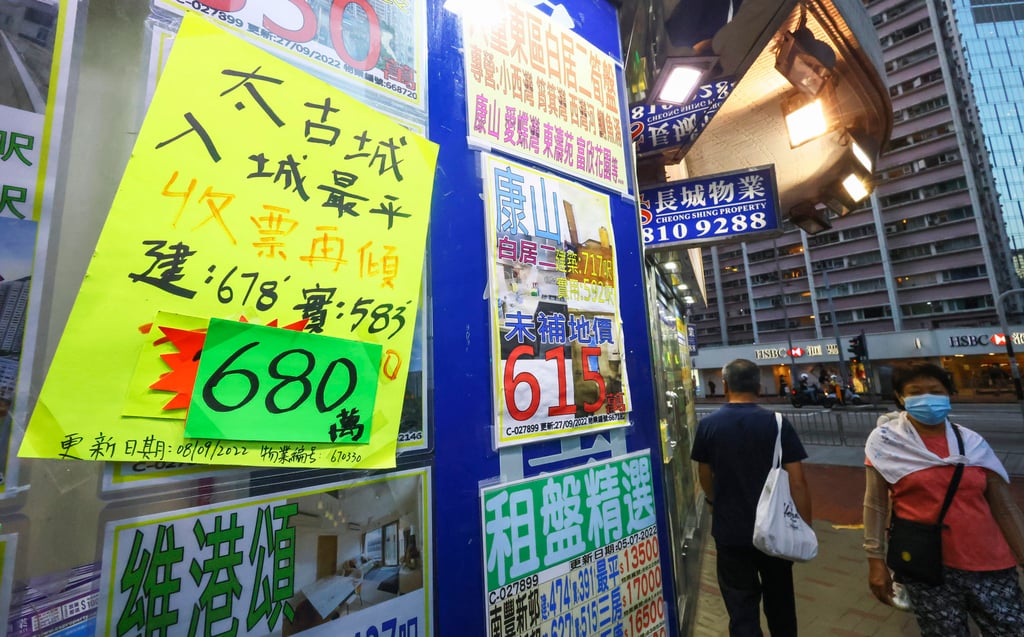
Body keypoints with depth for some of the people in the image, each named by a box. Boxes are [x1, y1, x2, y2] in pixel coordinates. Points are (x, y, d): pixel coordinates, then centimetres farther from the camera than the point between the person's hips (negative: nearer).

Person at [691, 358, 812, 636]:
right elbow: (797, 482, -13)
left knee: (741, 607, 12)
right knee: (779, 600, 26)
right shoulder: (777, 423, -11)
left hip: (730, 530, -1)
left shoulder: (708, 425, -10)